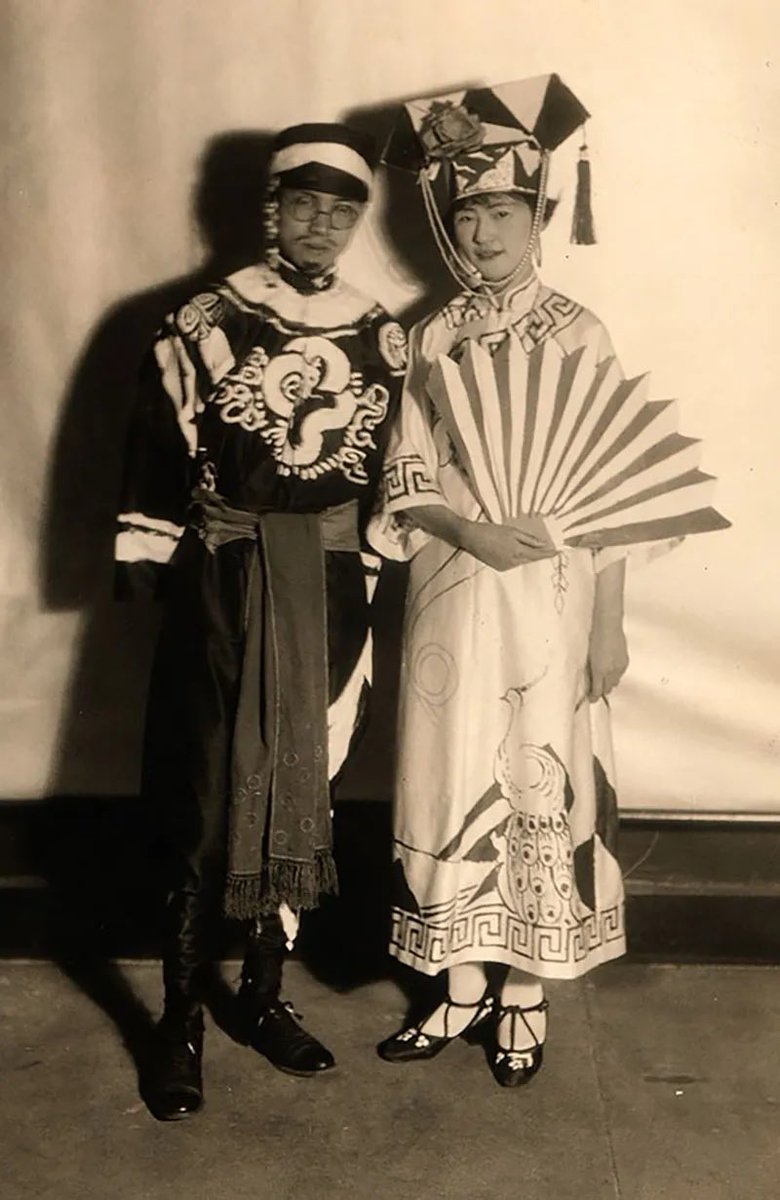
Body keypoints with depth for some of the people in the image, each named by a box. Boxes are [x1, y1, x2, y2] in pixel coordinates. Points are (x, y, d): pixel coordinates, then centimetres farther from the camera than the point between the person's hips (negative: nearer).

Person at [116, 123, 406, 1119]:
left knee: (301, 793, 10)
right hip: (221, 588, -3)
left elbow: (390, 478, 10)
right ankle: (181, 1022, 14)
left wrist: (364, 584, 7)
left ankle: (264, 998, 27)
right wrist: (146, 566, -4)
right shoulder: (201, 326, -5)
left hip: (328, 593, 4)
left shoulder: (383, 339, 6)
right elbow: (155, 459, -2)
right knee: (205, 802, 0)